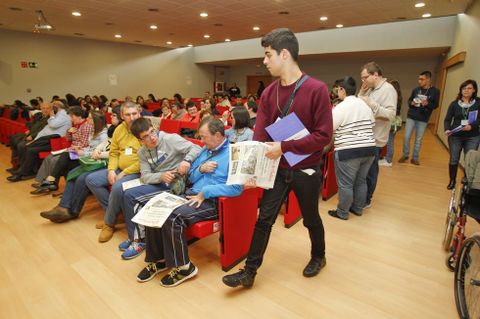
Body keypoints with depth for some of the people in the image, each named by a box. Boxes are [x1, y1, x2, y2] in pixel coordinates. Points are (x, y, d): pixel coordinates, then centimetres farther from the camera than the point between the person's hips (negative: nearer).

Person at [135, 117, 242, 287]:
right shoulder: (205, 149, 17)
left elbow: (237, 188, -21)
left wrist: (205, 192, -19)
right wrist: (201, 168, -2)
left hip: (212, 201, -8)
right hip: (191, 194, 8)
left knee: (172, 217, -30)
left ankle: (182, 267, -7)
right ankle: (158, 260, 8)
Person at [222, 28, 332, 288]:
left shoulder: (316, 89, -16)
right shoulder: (268, 93, -1)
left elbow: (323, 136, -19)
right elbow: (259, 135, -5)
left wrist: (284, 147, -25)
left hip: (306, 170, -3)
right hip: (278, 168, 4)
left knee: (310, 219, 17)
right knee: (264, 218, 5)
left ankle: (318, 257, 46)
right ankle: (250, 271, 19)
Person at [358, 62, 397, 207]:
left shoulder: (388, 89, -13)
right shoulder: (370, 89, 12)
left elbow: (390, 114, -23)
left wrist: (371, 103, -27)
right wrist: (362, 92, 0)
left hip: (375, 139, -8)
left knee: (369, 170, 4)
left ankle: (366, 199, 18)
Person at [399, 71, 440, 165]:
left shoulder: (435, 91, -4)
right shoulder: (416, 89, 2)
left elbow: (435, 105, -3)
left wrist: (427, 104, -23)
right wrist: (411, 103, -11)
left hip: (423, 119, -1)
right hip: (411, 117, 2)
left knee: (418, 139, 6)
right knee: (406, 137, 1)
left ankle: (414, 158, 17)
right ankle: (405, 155, 18)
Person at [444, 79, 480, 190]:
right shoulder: (454, 104, 3)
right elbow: (447, 119, 1)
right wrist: (447, 129, -17)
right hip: (455, 136, 1)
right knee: (453, 160, 8)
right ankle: (452, 181, 23)